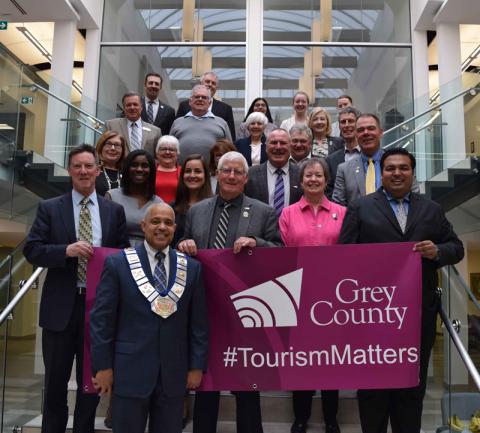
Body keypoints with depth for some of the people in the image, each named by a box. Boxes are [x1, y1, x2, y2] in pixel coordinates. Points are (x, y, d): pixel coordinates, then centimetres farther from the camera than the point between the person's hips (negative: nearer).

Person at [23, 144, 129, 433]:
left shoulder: (115, 211, 6)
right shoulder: (49, 208, 3)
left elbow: (124, 254, 7)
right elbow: (32, 250, -4)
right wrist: (66, 250, -19)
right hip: (61, 306, -1)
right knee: (56, 381, 12)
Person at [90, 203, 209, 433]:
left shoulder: (192, 268, 4)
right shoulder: (117, 263, -3)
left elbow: (198, 322, 5)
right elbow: (101, 318, -3)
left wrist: (197, 365, 3)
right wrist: (102, 366, -5)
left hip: (174, 373, 2)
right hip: (130, 370, -2)